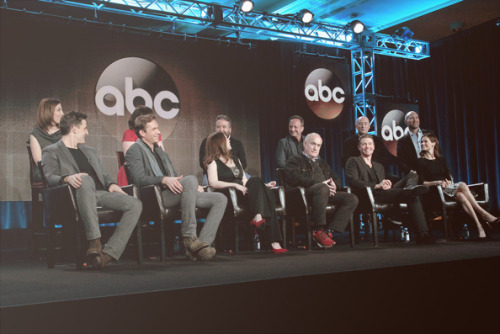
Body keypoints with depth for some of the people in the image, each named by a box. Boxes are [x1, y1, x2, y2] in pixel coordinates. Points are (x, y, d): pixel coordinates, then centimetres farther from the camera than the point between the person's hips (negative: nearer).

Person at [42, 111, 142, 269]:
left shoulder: (89, 151, 34)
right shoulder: (51, 151, 13)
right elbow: (49, 177, -4)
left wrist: (111, 184, 6)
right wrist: (68, 178, -26)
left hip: (101, 193, 6)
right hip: (80, 194, -6)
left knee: (135, 205, -19)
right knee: (85, 179, -41)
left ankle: (109, 253, -29)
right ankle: (94, 242, -45)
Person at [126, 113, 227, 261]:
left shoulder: (161, 152, 31)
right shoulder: (135, 151, 5)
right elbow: (138, 179, -11)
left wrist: (194, 187, 9)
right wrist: (164, 179, -26)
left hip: (174, 193, 9)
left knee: (220, 199, -7)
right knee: (191, 179, -35)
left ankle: (199, 246, -19)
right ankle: (189, 237, -34)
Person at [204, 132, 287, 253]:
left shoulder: (236, 160, 31)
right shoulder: (213, 162, 9)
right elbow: (213, 183, -9)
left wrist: (262, 185, 11)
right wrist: (235, 185, -20)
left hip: (243, 195, 6)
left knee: (268, 193, -25)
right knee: (255, 180, -29)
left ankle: (274, 242, -36)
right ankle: (258, 216, -45)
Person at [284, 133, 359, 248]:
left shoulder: (322, 163, 37)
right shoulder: (295, 161, 15)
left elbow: (337, 179, 29)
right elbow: (296, 179, -6)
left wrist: (334, 185, 2)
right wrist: (320, 184, -15)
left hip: (327, 193, 7)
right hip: (305, 193, -7)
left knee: (352, 199, -17)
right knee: (322, 189, -41)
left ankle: (329, 231, -28)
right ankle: (318, 230, -35)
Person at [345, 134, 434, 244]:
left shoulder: (379, 166, 35)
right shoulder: (353, 161, 14)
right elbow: (352, 182, -5)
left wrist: (388, 185, -1)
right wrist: (376, 186, -16)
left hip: (385, 193, 7)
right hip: (368, 196, -7)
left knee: (413, 175, -16)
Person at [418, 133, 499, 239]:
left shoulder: (441, 159, 22)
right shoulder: (421, 162, 6)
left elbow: (448, 177, 16)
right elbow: (422, 182, -4)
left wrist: (448, 182, -8)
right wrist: (437, 182, -19)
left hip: (447, 188, 4)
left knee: (460, 195, -32)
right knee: (462, 185, -29)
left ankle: (479, 226, -44)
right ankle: (484, 214, -32)